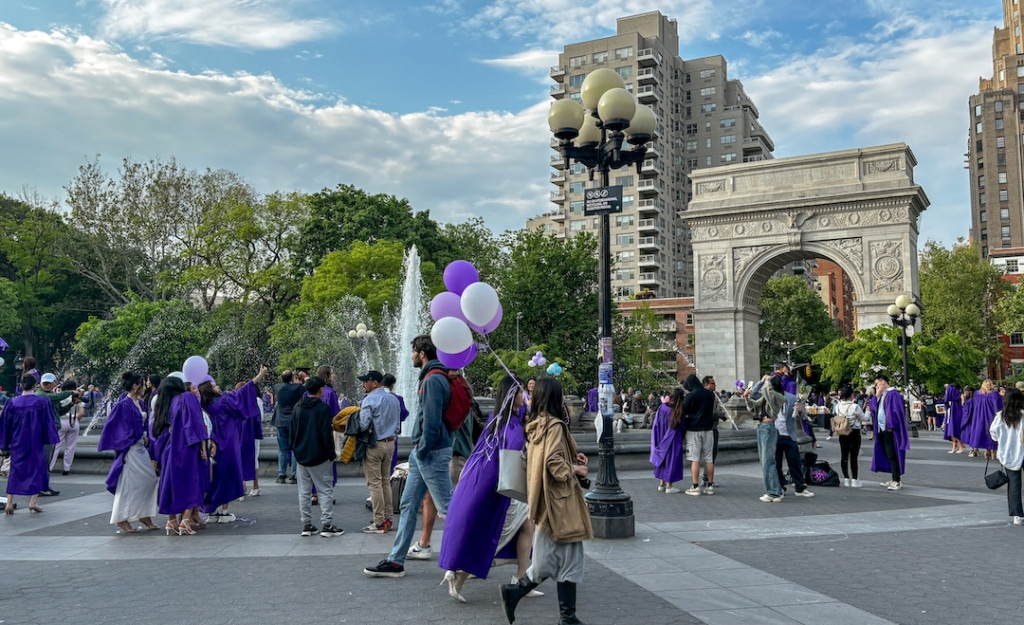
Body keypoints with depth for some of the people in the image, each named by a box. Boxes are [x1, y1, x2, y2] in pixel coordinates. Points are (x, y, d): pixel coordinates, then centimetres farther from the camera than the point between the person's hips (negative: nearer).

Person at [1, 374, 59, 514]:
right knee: (36, 468, 9)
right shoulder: (42, 402, -7)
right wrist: (49, 440, 4)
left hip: (17, 443, 2)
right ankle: (33, 501, 3)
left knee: (15, 470, 10)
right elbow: (49, 423, -5)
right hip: (36, 443, -2)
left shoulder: (12, 403, -1)